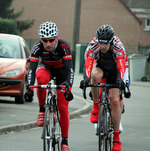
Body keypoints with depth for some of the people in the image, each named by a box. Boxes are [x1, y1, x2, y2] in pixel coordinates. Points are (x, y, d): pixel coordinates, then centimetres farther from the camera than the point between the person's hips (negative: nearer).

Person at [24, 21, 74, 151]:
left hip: (62, 72, -1)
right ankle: (42, 110, -19)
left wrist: (68, 87, -52)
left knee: (63, 107, -8)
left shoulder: (63, 46, -33)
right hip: (46, 68, 1)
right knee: (41, 78, -38)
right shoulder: (38, 47, -29)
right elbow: (32, 69, -33)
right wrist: (30, 88, -47)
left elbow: (70, 69, -38)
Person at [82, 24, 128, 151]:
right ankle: (96, 107, -17)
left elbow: (122, 67, -36)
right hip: (101, 67, 1)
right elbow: (87, 65, -35)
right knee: (95, 76, -37)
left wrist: (122, 82, -51)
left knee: (115, 101, -12)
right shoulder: (92, 47, -30)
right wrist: (86, 79, -52)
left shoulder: (118, 47, -33)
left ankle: (116, 137, -3)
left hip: (114, 70, -1)